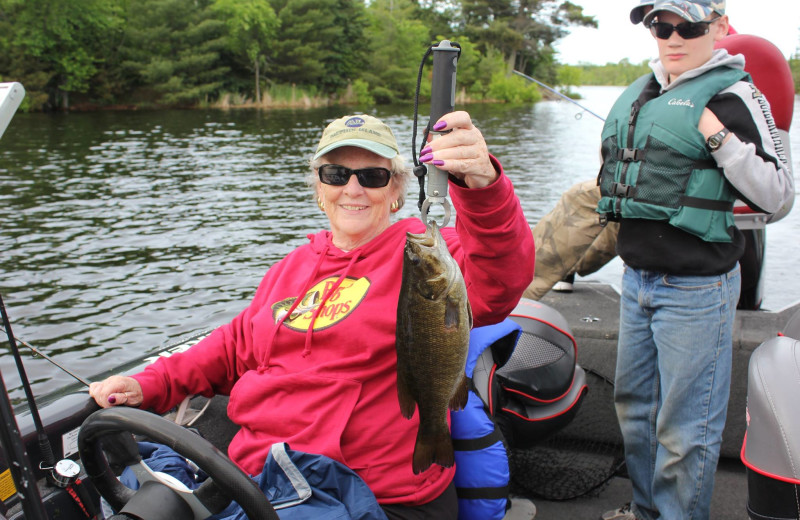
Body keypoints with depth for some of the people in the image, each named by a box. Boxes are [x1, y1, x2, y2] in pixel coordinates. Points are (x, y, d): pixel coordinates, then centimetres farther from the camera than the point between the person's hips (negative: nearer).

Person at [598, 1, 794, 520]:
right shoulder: (640, 92, 11)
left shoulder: (733, 95, -10)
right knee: (634, 404, 21)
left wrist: (722, 138, -25)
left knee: (684, 427, 2)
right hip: (636, 278, 8)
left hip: (695, 290, -8)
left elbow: (777, 194, -16)